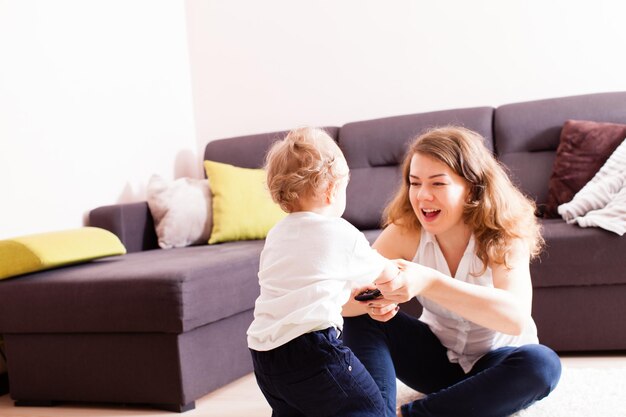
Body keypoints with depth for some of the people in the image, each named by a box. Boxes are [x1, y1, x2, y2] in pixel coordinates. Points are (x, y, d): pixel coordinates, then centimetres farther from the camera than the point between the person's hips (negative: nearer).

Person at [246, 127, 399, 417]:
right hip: (308, 349, -7)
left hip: (263, 350, 8)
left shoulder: (277, 234, 17)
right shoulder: (341, 233, -1)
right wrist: (399, 270, 38)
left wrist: (354, 288, 35)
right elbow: (386, 273, 15)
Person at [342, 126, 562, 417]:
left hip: (495, 363, -1)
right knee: (361, 315, -18)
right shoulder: (405, 231, -16)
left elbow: (516, 317, -43)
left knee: (541, 364, -34)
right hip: (438, 356, 2)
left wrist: (429, 282, -55)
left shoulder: (503, 234, -24)